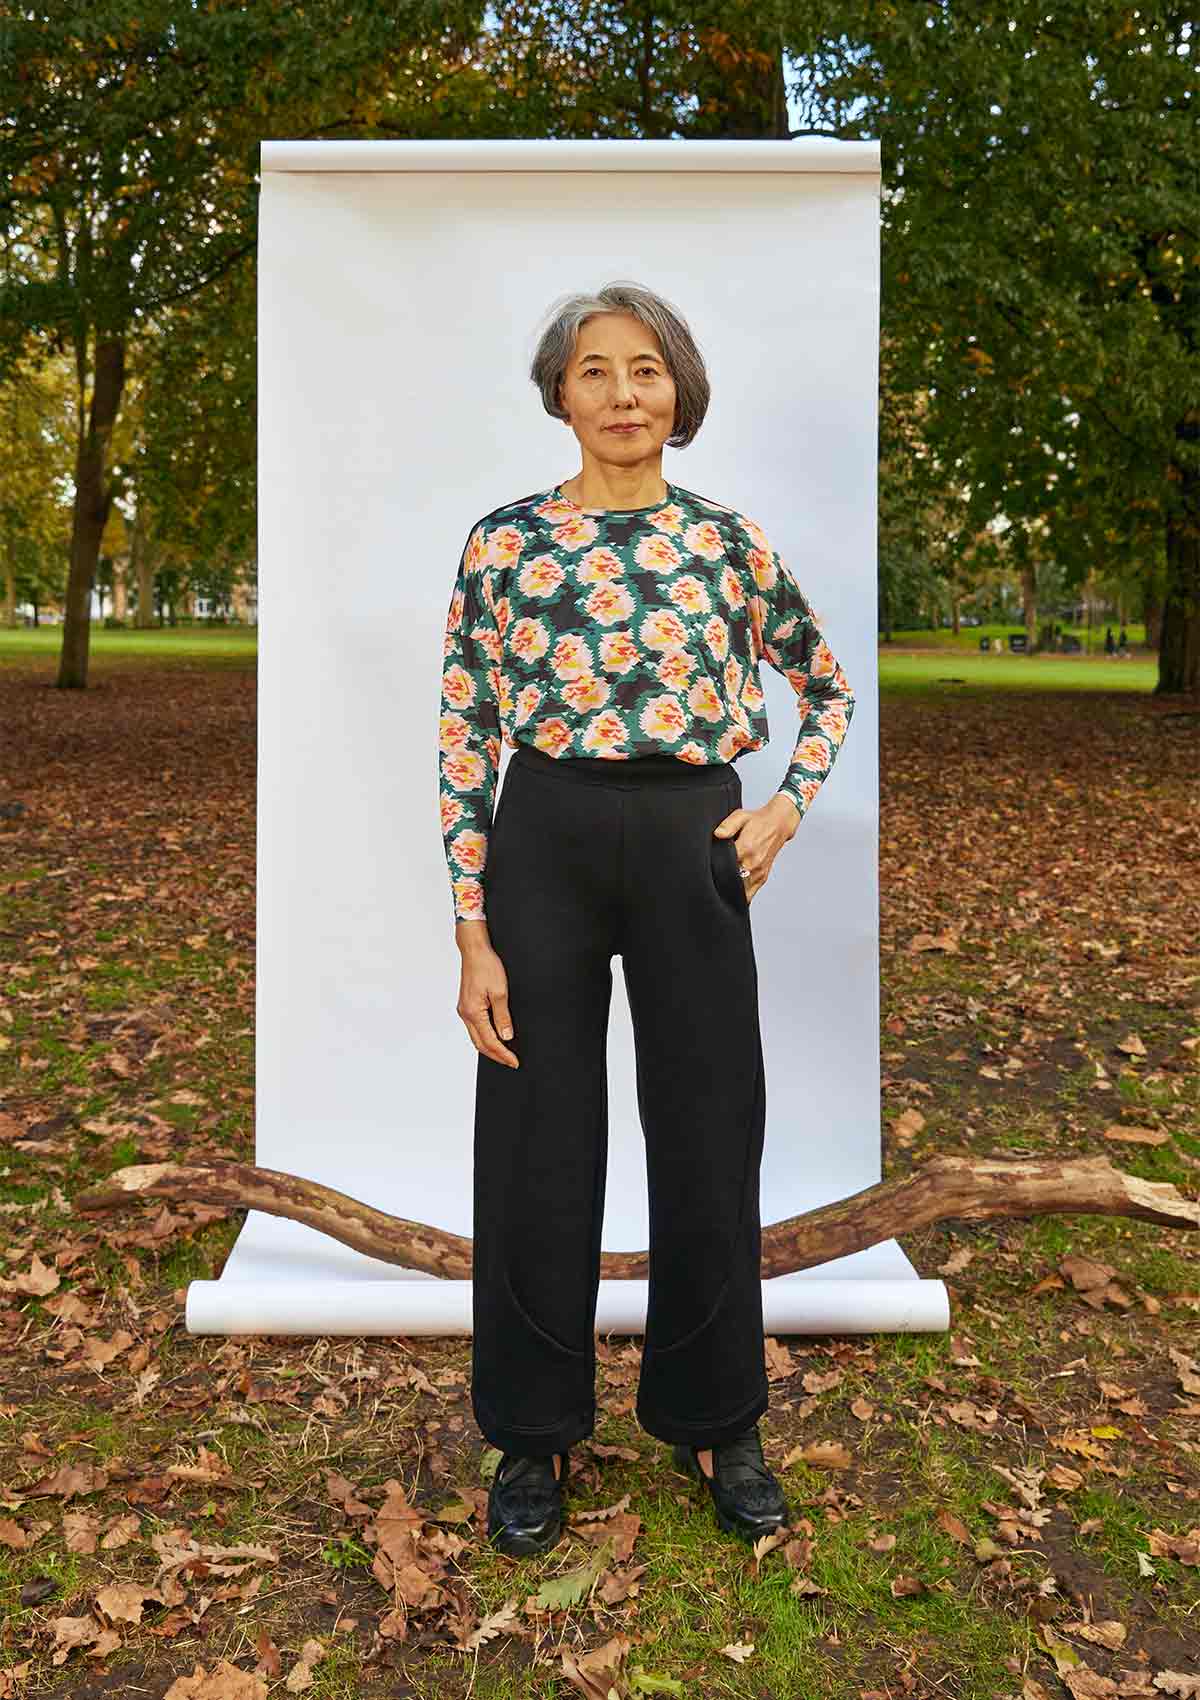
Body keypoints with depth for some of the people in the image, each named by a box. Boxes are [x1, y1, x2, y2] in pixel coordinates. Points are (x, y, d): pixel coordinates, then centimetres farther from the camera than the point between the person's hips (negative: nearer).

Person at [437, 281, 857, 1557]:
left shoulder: (732, 541, 5)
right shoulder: (503, 541, 1)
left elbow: (830, 687, 18)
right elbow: (464, 739, -1)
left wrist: (788, 806, 1)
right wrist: (473, 933, -7)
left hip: (691, 848, 1)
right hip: (544, 846, -1)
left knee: (709, 1141, 9)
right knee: (538, 1149, 6)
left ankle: (713, 1420, 32)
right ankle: (536, 1431, 29)